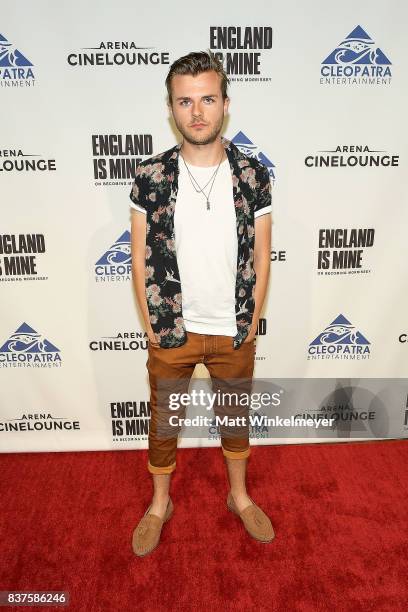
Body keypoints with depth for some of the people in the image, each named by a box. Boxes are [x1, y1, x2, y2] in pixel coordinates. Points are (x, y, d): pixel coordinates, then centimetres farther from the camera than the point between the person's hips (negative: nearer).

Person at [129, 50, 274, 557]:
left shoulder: (253, 175, -7)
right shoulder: (150, 176, -9)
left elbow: (261, 257, -1)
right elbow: (140, 259, -3)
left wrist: (249, 323, -2)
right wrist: (153, 327, -4)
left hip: (234, 334, 1)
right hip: (171, 334, 0)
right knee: (162, 423, 18)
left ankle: (239, 496, 48)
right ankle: (159, 504, 45)